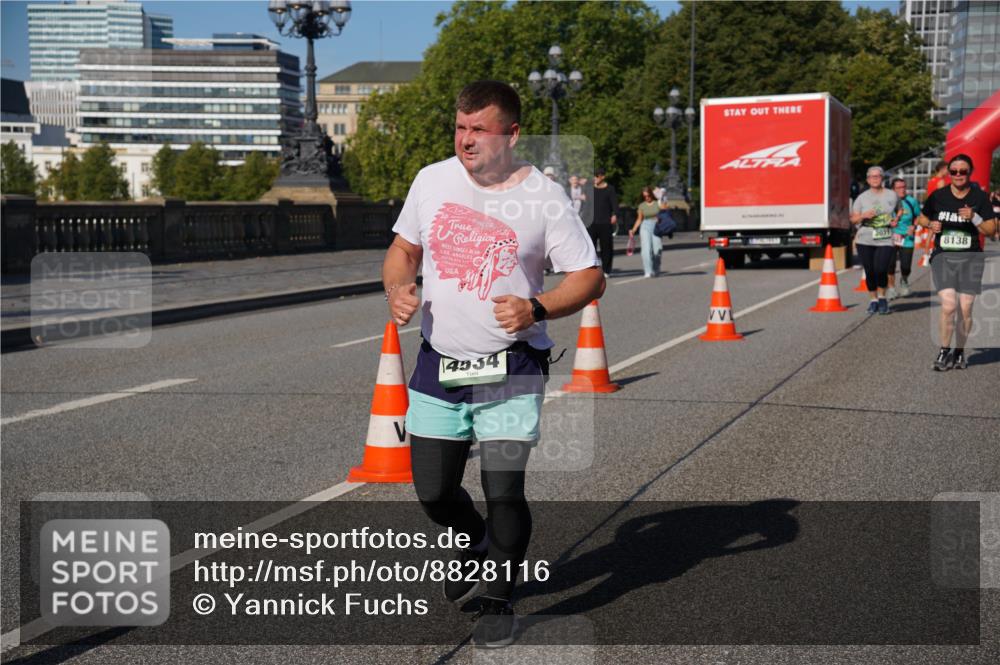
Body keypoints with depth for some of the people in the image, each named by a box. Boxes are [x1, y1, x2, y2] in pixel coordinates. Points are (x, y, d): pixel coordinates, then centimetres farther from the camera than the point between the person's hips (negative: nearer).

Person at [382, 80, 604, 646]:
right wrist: (398, 287, -5)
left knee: (503, 491, -7)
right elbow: (405, 247, 16)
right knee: (433, 491, 9)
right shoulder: (432, 180, 3)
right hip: (439, 365, 4)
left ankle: (500, 601, 18)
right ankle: (477, 546, 43)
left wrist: (537, 308, -23)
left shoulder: (544, 197, -9)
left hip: (510, 371, -4)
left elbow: (590, 277, -5)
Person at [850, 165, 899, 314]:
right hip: (865, 240, 1)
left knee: (881, 269, -16)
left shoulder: (891, 195, 9)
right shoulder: (862, 197, 8)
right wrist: (864, 216, -12)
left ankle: (882, 297, 6)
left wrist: (896, 220, 2)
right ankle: (873, 299, 19)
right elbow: (853, 219, 8)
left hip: (885, 240, -1)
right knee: (869, 272, 2)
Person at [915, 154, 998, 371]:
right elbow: (921, 218, 19)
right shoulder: (938, 196, 3)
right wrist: (931, 224, -3)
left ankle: (959, 352, 19)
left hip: (970, 258, 1)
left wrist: (974, 217, -15)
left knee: (965, 309, 1)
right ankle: (944, 351, 0)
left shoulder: (980, 197, 2)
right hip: (943, 257, -1)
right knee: (949, 305, -16)